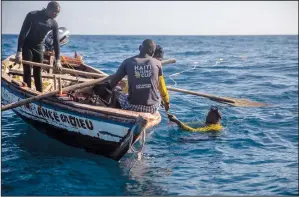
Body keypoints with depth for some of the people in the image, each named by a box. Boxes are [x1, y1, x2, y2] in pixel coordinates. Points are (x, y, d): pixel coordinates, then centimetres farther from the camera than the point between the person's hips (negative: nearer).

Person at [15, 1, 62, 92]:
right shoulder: (32, 15, -20)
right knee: (27, 72, -5)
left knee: (38, 73, 6)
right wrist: (19, 51, -31)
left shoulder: (53, 23, -8)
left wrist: (57, 60, -15)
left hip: (39, 48, 4)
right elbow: (23, 33, -23)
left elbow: (56, 41, -7)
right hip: (27, 47, -4)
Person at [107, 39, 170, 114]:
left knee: (120, 96, 29)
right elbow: (162, 87, 8)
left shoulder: (128, 62, -4)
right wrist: (167, 102, 25)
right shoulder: (157, 63, -1)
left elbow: (114, 80, 3)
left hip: (133, 107, -1)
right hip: (152, 109, 1)